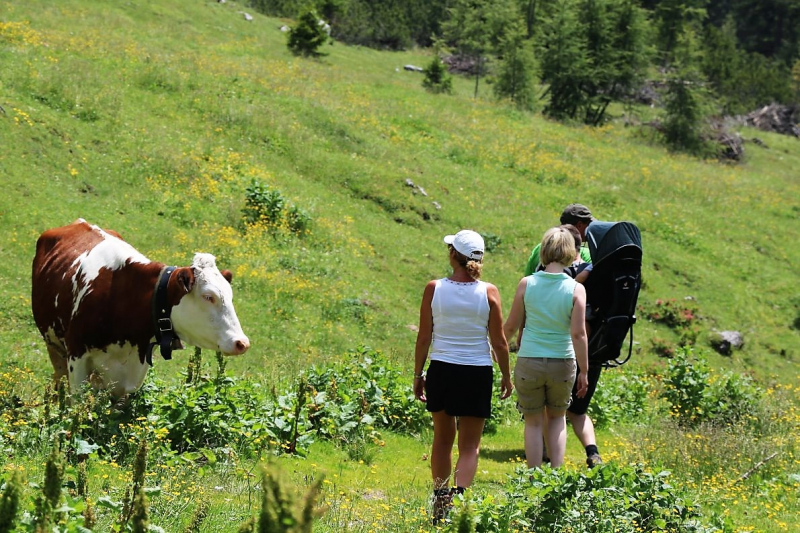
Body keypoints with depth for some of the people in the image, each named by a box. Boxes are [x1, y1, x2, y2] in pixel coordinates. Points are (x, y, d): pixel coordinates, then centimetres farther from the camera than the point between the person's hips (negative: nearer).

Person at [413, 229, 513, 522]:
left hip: (441, 369, 2)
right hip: (477, 373, -2)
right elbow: (499, 342, -4)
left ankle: (440, 504, 28)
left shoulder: (434, 289, -6)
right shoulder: (488, 293, -8)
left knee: (442, 439, 19)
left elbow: (424, 338, -2)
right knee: (469, 445, 6)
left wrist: (418, 374, 10)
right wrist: (506, 377, 10)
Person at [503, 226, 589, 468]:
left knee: (533, 422, 13)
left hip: (529, 361, 0)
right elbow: (578, 333, -12)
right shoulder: (576, 290, -9)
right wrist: (584, 371, -4)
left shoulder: (526, 284, -7)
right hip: (562, 363, 0)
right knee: (557, 418, 22)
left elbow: (511, 326, 0)